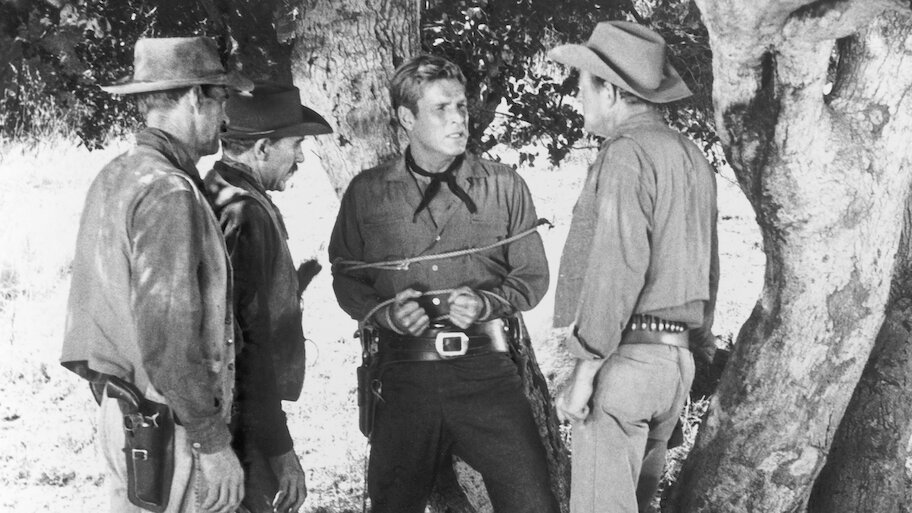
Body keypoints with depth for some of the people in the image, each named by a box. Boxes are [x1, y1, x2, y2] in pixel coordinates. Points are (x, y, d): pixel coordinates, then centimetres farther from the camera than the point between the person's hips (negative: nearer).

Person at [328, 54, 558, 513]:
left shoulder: (504, 187, 6)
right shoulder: (367, 193, 5)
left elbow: (532, 275, 10)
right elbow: (346, 277, 10)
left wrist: (487, 303, -9)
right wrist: (387, 312, -9)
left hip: (486, 371, 0)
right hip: (404, 371, 1)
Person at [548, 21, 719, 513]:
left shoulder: (627, 153, -12)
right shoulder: (691, 156, 15)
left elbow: (618, 267, -19)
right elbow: (707, 267, 19)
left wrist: (584, 371, -17)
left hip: (626, 356, -9)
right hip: (677, 359, 9)